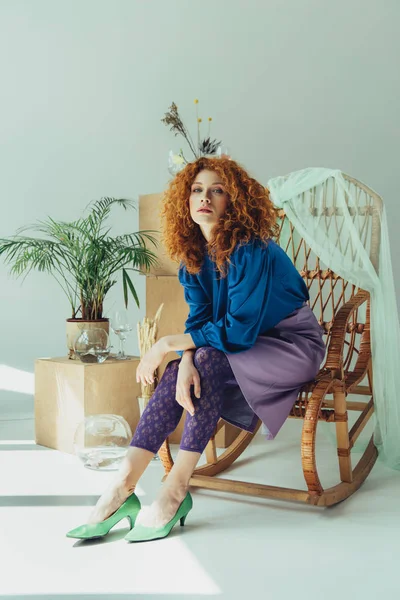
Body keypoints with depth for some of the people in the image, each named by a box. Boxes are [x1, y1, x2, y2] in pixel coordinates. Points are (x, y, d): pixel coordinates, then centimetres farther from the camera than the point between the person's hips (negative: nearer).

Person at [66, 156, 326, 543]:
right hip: (249, 343, 7)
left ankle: (175, 490, -26)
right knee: (180, 372, -17)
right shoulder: (195, 256, -1)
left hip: (294, 345, -7)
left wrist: (168, 344, -26)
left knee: (209, 360, -30)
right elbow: (199, 321, -6)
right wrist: (184, 361, -28)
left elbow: (238, 331, -28)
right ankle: (123, 487, -21)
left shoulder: (251, 252, -25)